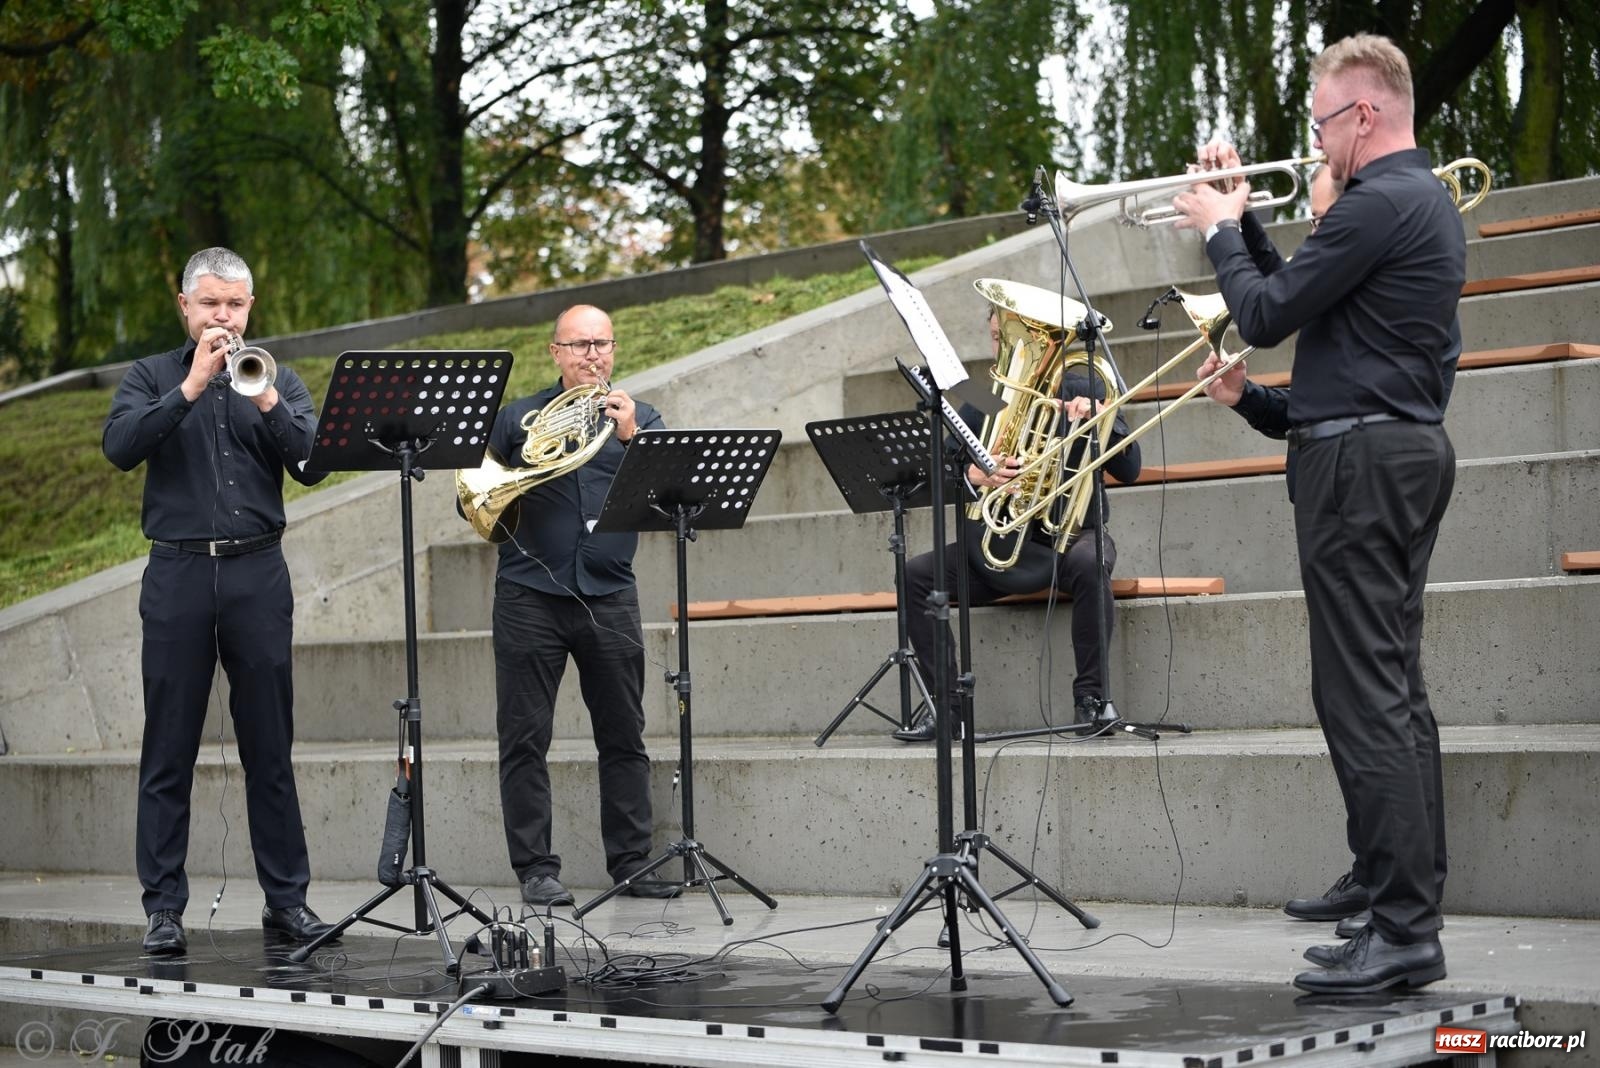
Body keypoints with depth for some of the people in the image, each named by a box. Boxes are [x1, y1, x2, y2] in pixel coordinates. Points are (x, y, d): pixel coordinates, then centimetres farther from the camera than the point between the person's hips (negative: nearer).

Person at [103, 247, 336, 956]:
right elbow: (120, 447, -10)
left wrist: (267, 403, -15)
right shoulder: (152, 378, 9)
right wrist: (192, 387, -16)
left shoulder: (277, 381, 12)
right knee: (169, 751, 1)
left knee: (270, 749, 4)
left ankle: (288, 899, 10)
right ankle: (164, 908, 5)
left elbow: (310, 465, -1)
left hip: (257, 573, 1)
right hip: (179, 573, -1)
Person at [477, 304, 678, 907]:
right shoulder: (517, 419, 11)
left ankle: (632, 862, 10)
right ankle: (536, 869, 4)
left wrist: (632, 437, -18)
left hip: (608, 595, 1)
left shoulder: (639, 418, 12)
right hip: (530, 594, -1)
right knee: (525, 739, -1)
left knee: (624, 738, 3)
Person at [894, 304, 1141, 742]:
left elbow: (1128, 469, -9)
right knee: (916, 574, -17)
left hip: (1069, 536, -3)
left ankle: (1090, 696, -26)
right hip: (1000, 546, 3)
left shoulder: (1082, 391, 0)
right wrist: (974, 474, -27)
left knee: (1087, 564, -38)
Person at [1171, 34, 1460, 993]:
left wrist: (1218, 229, 1)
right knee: (1393, 685, 16)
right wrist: (1243, 217, 19)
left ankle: (1405, 931, -14)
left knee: (1365, 694, -12)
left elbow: (1267, 315, -14)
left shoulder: (1381, 203, -16)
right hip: (1410, 447, 11)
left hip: (1359, 457, -11)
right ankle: (1397, 881, 26)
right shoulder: (1426, 198, 18)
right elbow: (1300, 297, 22)